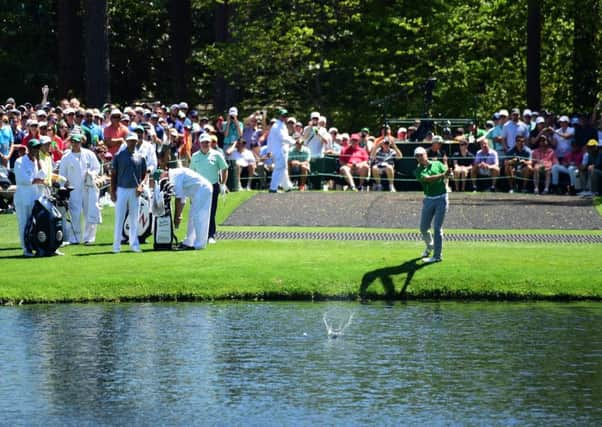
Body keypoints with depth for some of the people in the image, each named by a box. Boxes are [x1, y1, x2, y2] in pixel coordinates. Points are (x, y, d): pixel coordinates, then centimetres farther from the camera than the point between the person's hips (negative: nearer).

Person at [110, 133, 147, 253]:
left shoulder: (140, 157, 8)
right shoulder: (119, 156, 2)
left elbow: (144, 174, 12)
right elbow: (113, 174, 3)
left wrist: (140, 185, -7)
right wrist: (112, 191, -3)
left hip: (135, 191, 2)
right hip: (121, 190, -2)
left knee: (134, 219, 5)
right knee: (119, 218, -3)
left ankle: (134, 244, 10)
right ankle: (116, 245, -1)